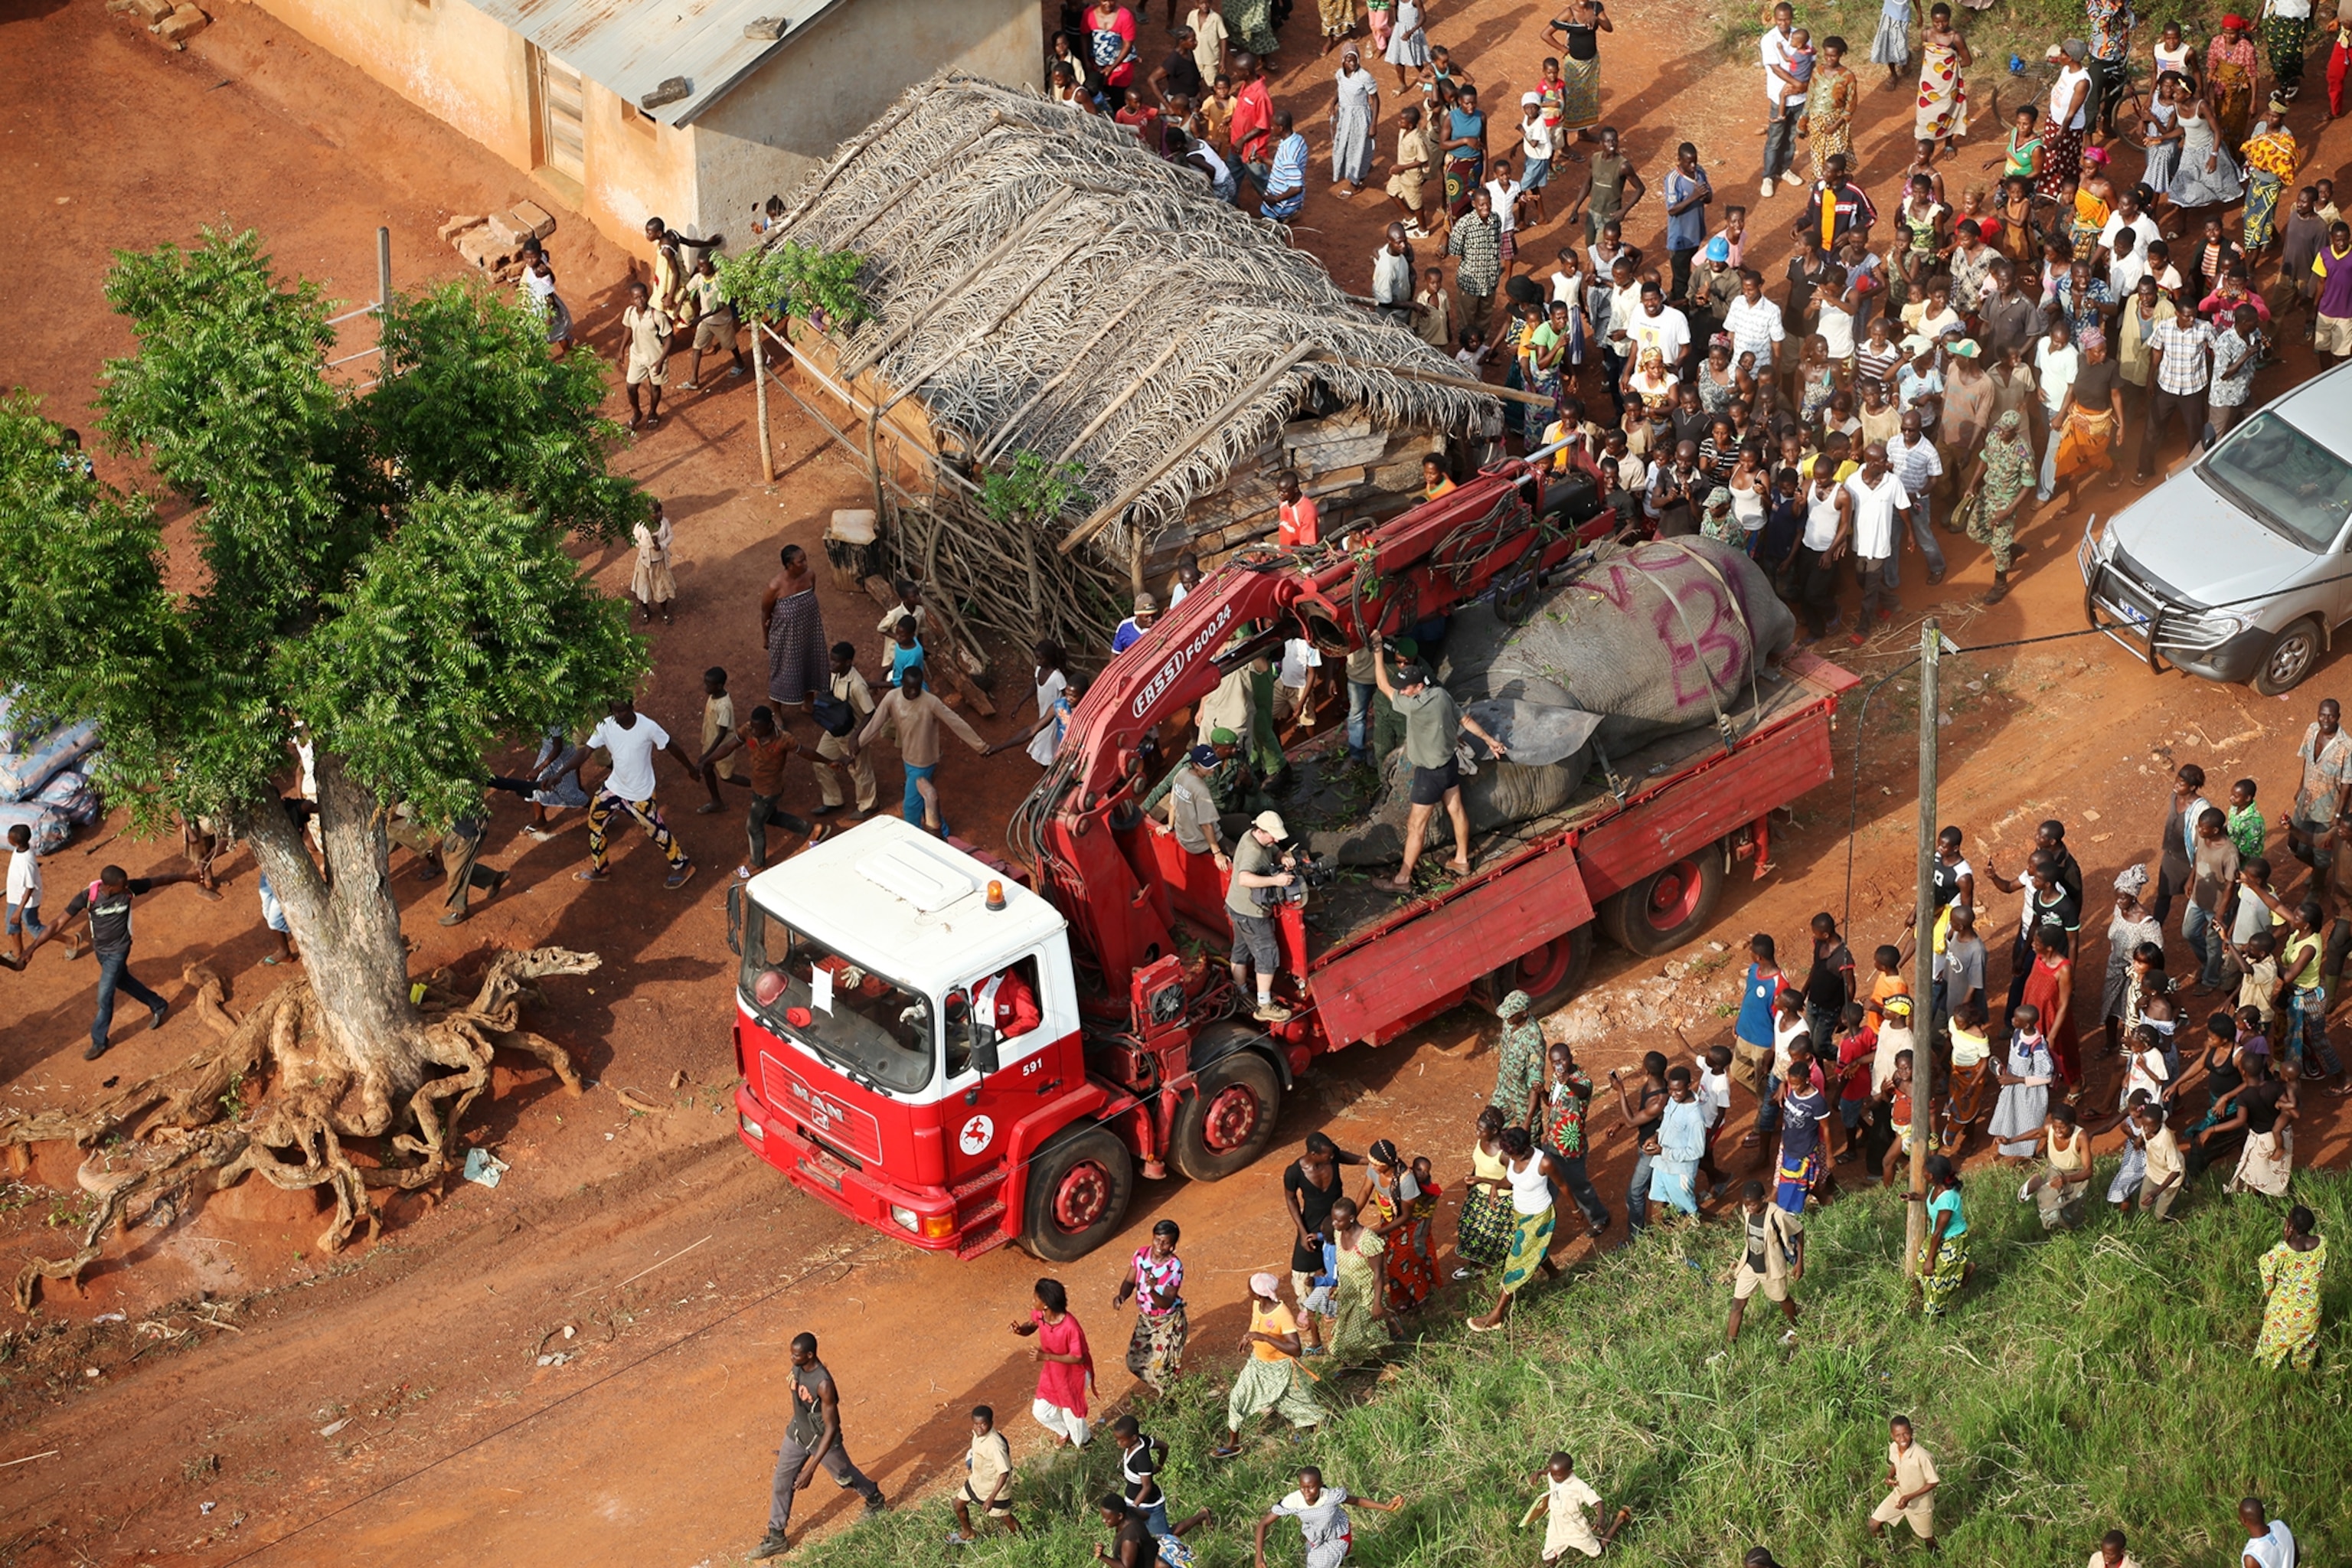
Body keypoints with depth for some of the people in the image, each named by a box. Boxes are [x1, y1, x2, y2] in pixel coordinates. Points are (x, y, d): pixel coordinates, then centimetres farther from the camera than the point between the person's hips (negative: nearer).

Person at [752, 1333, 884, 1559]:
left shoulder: (823, 1384, -38)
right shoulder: (798, 1367, -15)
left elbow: (831, 1428, -32)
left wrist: (811, 1468, -33)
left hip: (822, 1440, -6)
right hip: (797, 1434, 6)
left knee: (845, 1477, 20)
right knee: (780, 1484, 11)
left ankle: (874, 1499, 51)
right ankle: (776, 1538, 26)